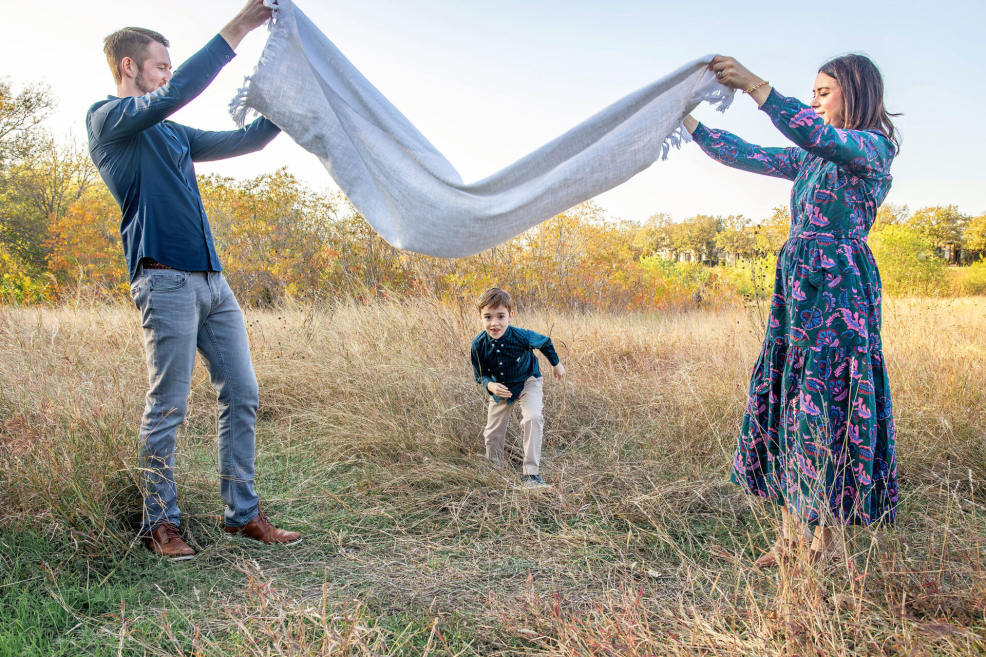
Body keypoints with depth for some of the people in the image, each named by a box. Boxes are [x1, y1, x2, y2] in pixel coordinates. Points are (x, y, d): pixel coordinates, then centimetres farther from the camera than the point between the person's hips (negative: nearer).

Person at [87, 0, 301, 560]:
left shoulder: (173, 135, 25)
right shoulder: (108, 119, 2)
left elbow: (244, 141, 26)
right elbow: (177, 93, -14)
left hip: (213, 281, 8)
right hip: (166, 280, -8)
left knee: (242, 395, 5)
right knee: (167, 409, -2)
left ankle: (244, 515, 13)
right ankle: (160, 524, 11)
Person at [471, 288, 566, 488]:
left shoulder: (522, 337, -30)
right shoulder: (478, 345, -24)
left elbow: (545, 342, -8)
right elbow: (481, 375, -9)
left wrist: (556, 364, 8)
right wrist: (490, 385, -31)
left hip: (528, 383, -3)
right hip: (500, 389, 3)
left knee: (532, 418, -29)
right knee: (493, 433, 11)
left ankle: (532, 474, -20)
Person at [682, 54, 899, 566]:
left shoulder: (872, 147, -4)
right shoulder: (811, 158, 20)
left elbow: (816, 134, -24)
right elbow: (746, 155, 18)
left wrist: (755, 86, -31)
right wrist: (689, 125, 13)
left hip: (837, 287, -8)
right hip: (795, 287, 8)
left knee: (824, 402, -7)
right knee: (785, 397, 5)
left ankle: (824, 543, 4)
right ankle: (792, 537, 13)